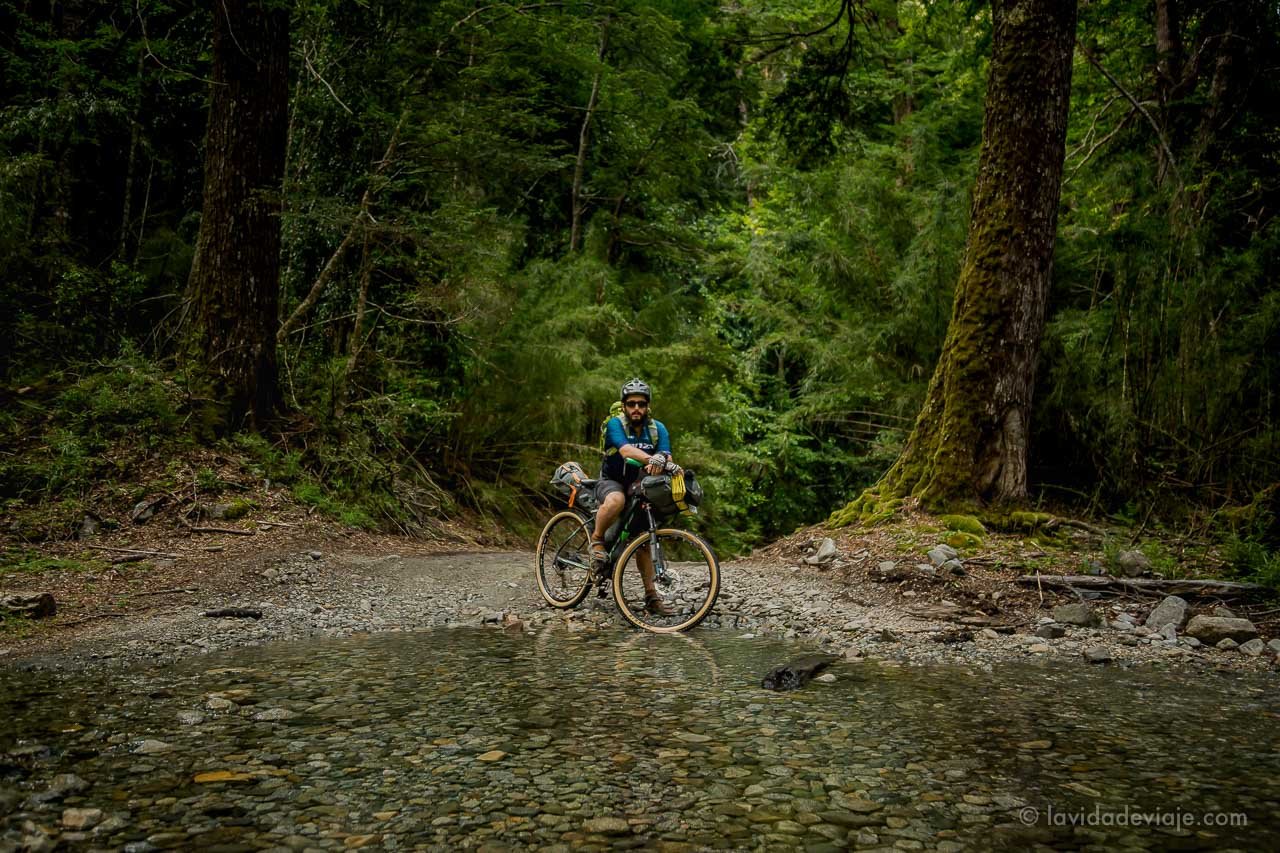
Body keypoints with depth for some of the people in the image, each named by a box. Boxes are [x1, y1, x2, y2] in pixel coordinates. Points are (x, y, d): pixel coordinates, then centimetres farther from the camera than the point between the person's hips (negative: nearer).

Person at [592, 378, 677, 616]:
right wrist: (652, 459, -55)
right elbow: (626, 450, -36)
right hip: (611, 482, -4)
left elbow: (666, 457, -20)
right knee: (616, 500, -40)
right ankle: (597, 539, -14)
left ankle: (651, 596, 5)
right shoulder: (615, 424, -17)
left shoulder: (657, 429, -5)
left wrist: (663, 461, -45)